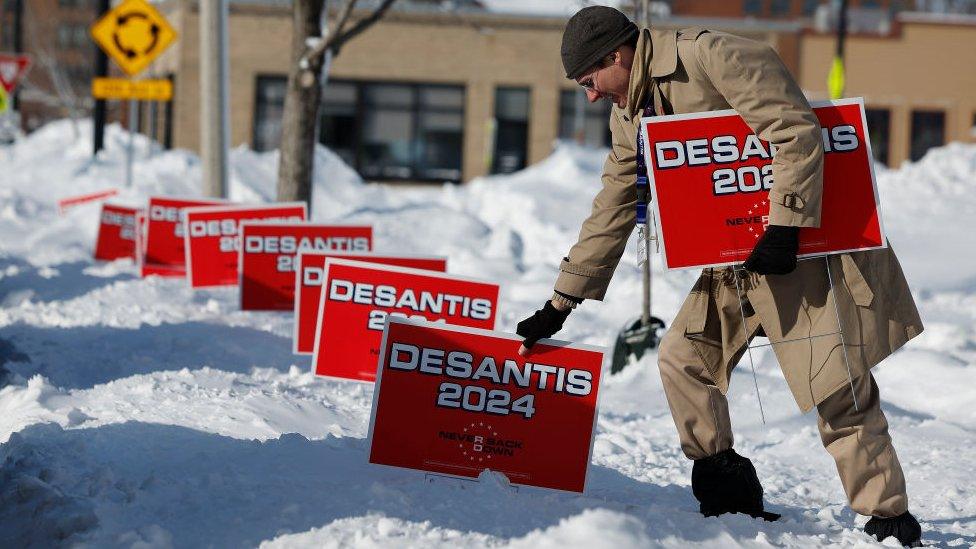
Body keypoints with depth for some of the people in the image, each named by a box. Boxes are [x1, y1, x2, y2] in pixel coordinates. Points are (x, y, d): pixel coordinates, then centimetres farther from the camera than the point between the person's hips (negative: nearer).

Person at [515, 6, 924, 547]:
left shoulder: (711, 57, -17)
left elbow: (798, 134, -23)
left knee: (836, 389, -12)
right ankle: (731, 498, 12)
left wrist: (783, 229, -26)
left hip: (804, 240, -9)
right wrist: (558, 306, 18)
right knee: (682, 359, 3)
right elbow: (610, 216, 18)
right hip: (735, 261, 9)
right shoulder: (629, 116, 11)